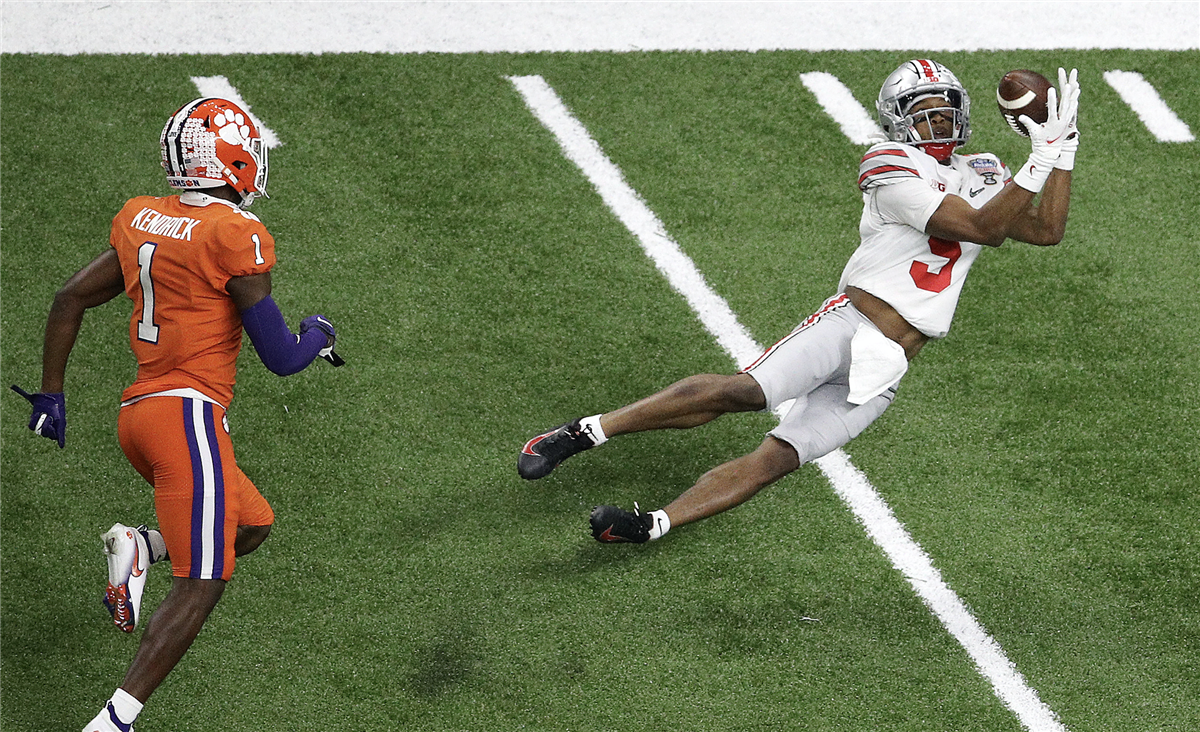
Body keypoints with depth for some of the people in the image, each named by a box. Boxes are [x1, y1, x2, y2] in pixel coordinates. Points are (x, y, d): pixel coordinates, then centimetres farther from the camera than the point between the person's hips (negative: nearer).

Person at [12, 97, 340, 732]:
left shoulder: (141, 221, 10)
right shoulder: (237, 237, -11)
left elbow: (70, 300, 17)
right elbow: (279, 357, -8)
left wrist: (51, 394, 25)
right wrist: (317, 336, 14)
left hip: (138, 414, 8)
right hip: (190, 413, -8)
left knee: (251, 526, 24)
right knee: (201, 584, -8)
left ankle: (139, 547, 0)